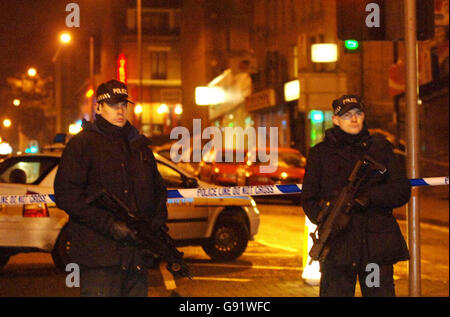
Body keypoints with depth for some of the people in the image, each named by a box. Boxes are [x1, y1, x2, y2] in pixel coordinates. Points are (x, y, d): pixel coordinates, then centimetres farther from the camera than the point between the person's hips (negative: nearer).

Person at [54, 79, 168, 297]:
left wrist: (157, 226, 6)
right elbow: (65, 194, -10)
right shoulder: (83, 144, -1)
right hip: (98, 253, -6)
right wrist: (109, 225, -17)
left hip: (137, 255, 6)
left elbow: (158, 191, 25)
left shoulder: (139, 146, 19)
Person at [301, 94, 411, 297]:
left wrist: (367, 197, -12)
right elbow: (309, 198, 5)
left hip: (378, 246, 2)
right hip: (337, 247, -2)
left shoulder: (380, 147, 12)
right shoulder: (321, 153, 8)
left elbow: (402, 190, 5)